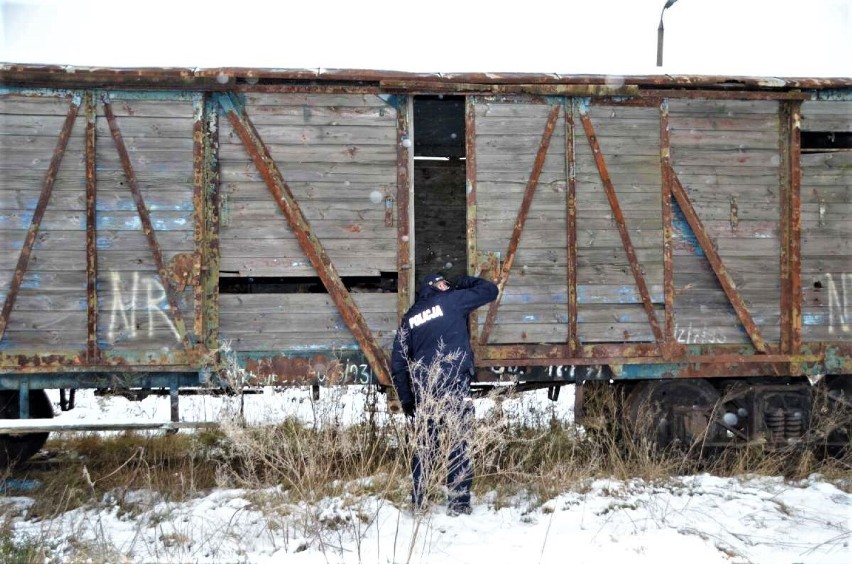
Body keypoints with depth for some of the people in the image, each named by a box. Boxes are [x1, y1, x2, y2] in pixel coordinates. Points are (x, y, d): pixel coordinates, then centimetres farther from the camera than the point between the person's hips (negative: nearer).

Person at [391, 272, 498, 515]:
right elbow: (490, 290, 10)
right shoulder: (451, 300, 5)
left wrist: (406, 400, 18)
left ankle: (417, 502, 12)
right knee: (459, 442, -2)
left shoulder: (410, 317, 18)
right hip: (454, 383, -4)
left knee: (424, 445, 11)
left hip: (423, 387, 5)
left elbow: (398, 362, 15)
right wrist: (467, 282, 27)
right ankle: (459, 502, -4)